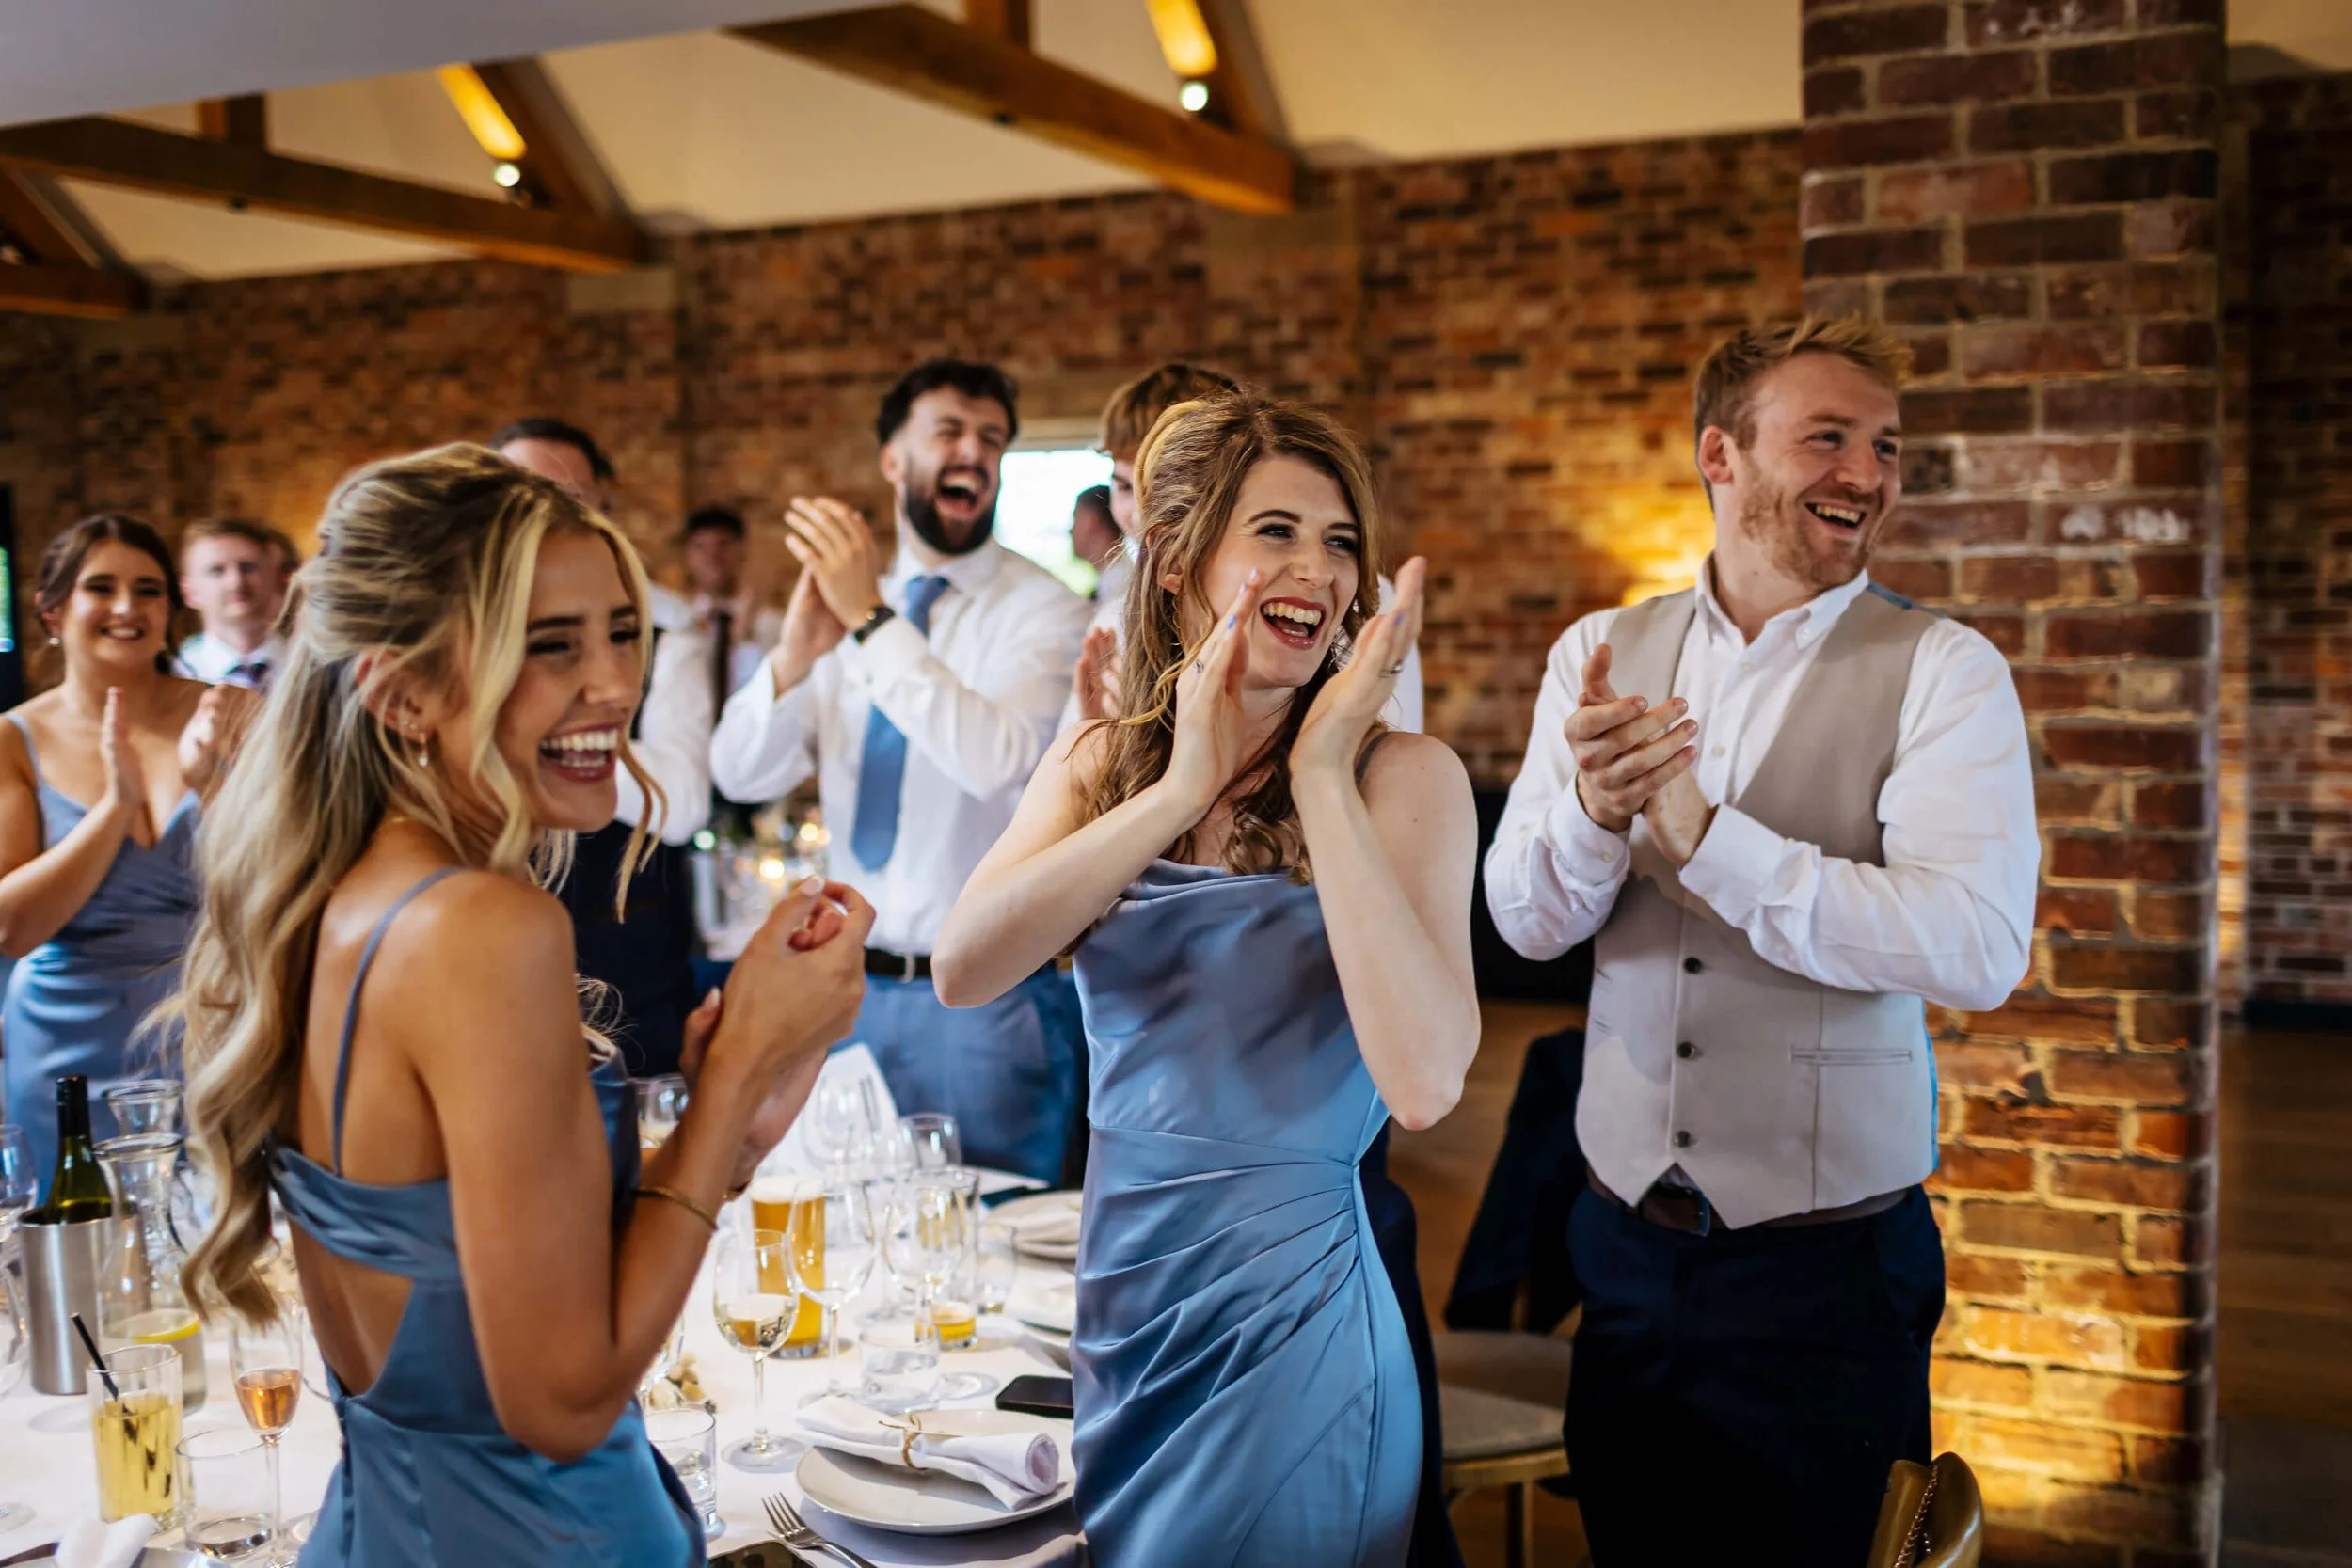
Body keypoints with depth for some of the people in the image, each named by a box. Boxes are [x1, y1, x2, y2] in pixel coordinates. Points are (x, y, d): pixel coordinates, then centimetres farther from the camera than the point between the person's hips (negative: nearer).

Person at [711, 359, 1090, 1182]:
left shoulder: (1044, 610, -6)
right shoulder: (844, 598, 7)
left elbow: (997, 762, -25)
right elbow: (741, 775, -2)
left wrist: (873, 620, -26)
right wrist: (795, 654, -20)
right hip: (857, 988, 4)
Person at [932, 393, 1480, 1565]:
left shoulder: (1402, 776, -11)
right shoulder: (1100, 762, 2)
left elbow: (1423, 1083, -25)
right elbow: (963, 971, -15)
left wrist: (1321, 780, -23)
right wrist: (1184, 788, -21)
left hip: (1292, 1307, -4)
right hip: (1114, 1292, 4)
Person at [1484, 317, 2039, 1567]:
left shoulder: (1942, 672, -9)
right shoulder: (1599, 655, 3)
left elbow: (1978, 949, -22)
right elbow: (1526, 921, -4)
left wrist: (1704, 835, -27)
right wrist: (1595, 807, -25)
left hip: (1828, 1269, -3)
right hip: (1627, 1242, 4)